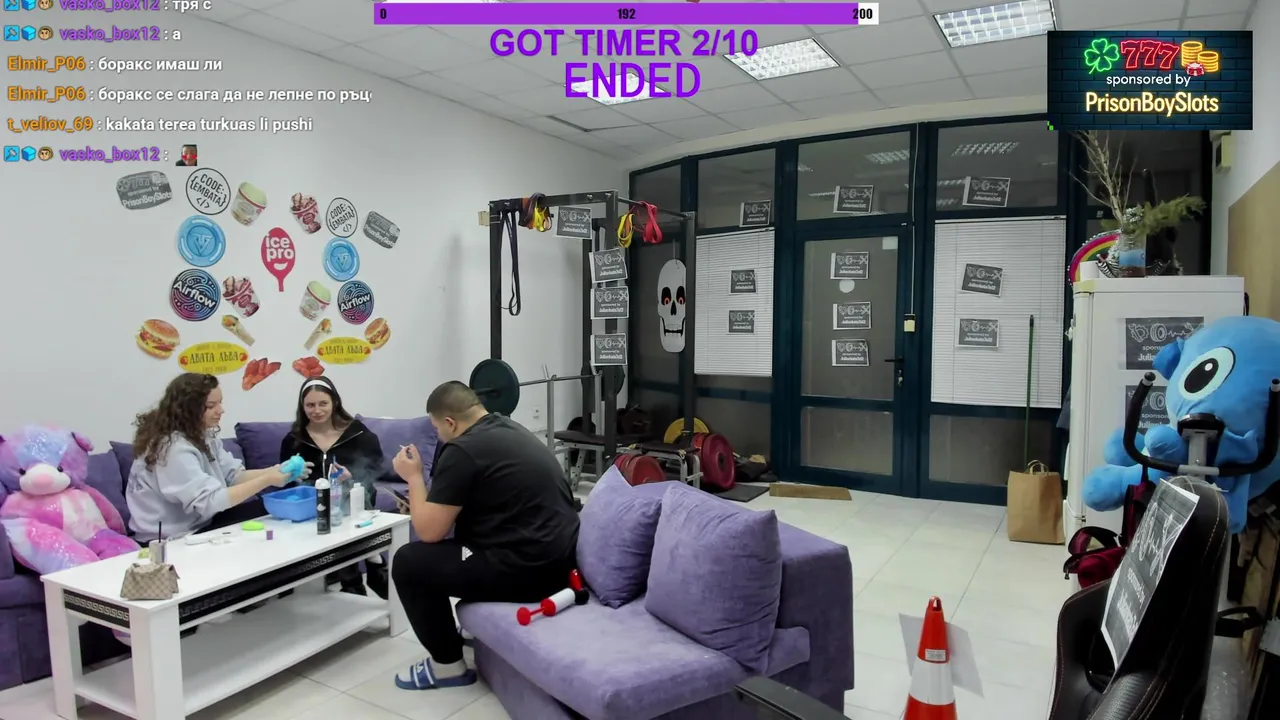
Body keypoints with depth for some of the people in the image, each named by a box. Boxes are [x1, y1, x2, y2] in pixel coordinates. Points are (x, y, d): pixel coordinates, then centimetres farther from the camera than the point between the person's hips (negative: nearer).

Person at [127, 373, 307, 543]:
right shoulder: (174, 448, -25)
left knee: (264, 508, 1)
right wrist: (266, 480, -31)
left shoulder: (201, 435, 6)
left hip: (197, 523, 9)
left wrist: (272, 472, -18)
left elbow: (234, 475, 1)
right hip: (171, 539, -9)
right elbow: (209, 501, -31)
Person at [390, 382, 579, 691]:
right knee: (464, 514, 30)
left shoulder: (462, 450, -14)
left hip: (527, 569, -9)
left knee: (407, 562, 3)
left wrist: (414, 478, 4)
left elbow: (429, 531, -8)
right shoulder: (510, 428, 13)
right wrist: (434, 501, 24)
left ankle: (448, 665, 16)